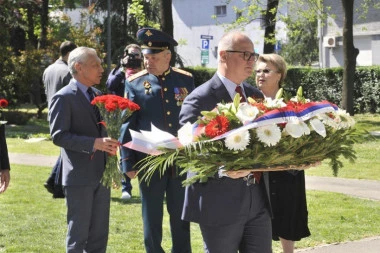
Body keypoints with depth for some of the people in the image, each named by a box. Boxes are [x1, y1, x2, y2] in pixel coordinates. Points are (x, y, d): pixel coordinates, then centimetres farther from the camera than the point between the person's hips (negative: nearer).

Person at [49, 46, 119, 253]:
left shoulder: (97, 95, 14)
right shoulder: (63, 98, -10)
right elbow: (58, 135, -18)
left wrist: (108, 145, 7)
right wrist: (94, 143, -26)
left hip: (102, 174, 7)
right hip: (79, 176, -7)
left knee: (99, 234, 11)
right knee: (78, 234, 0)